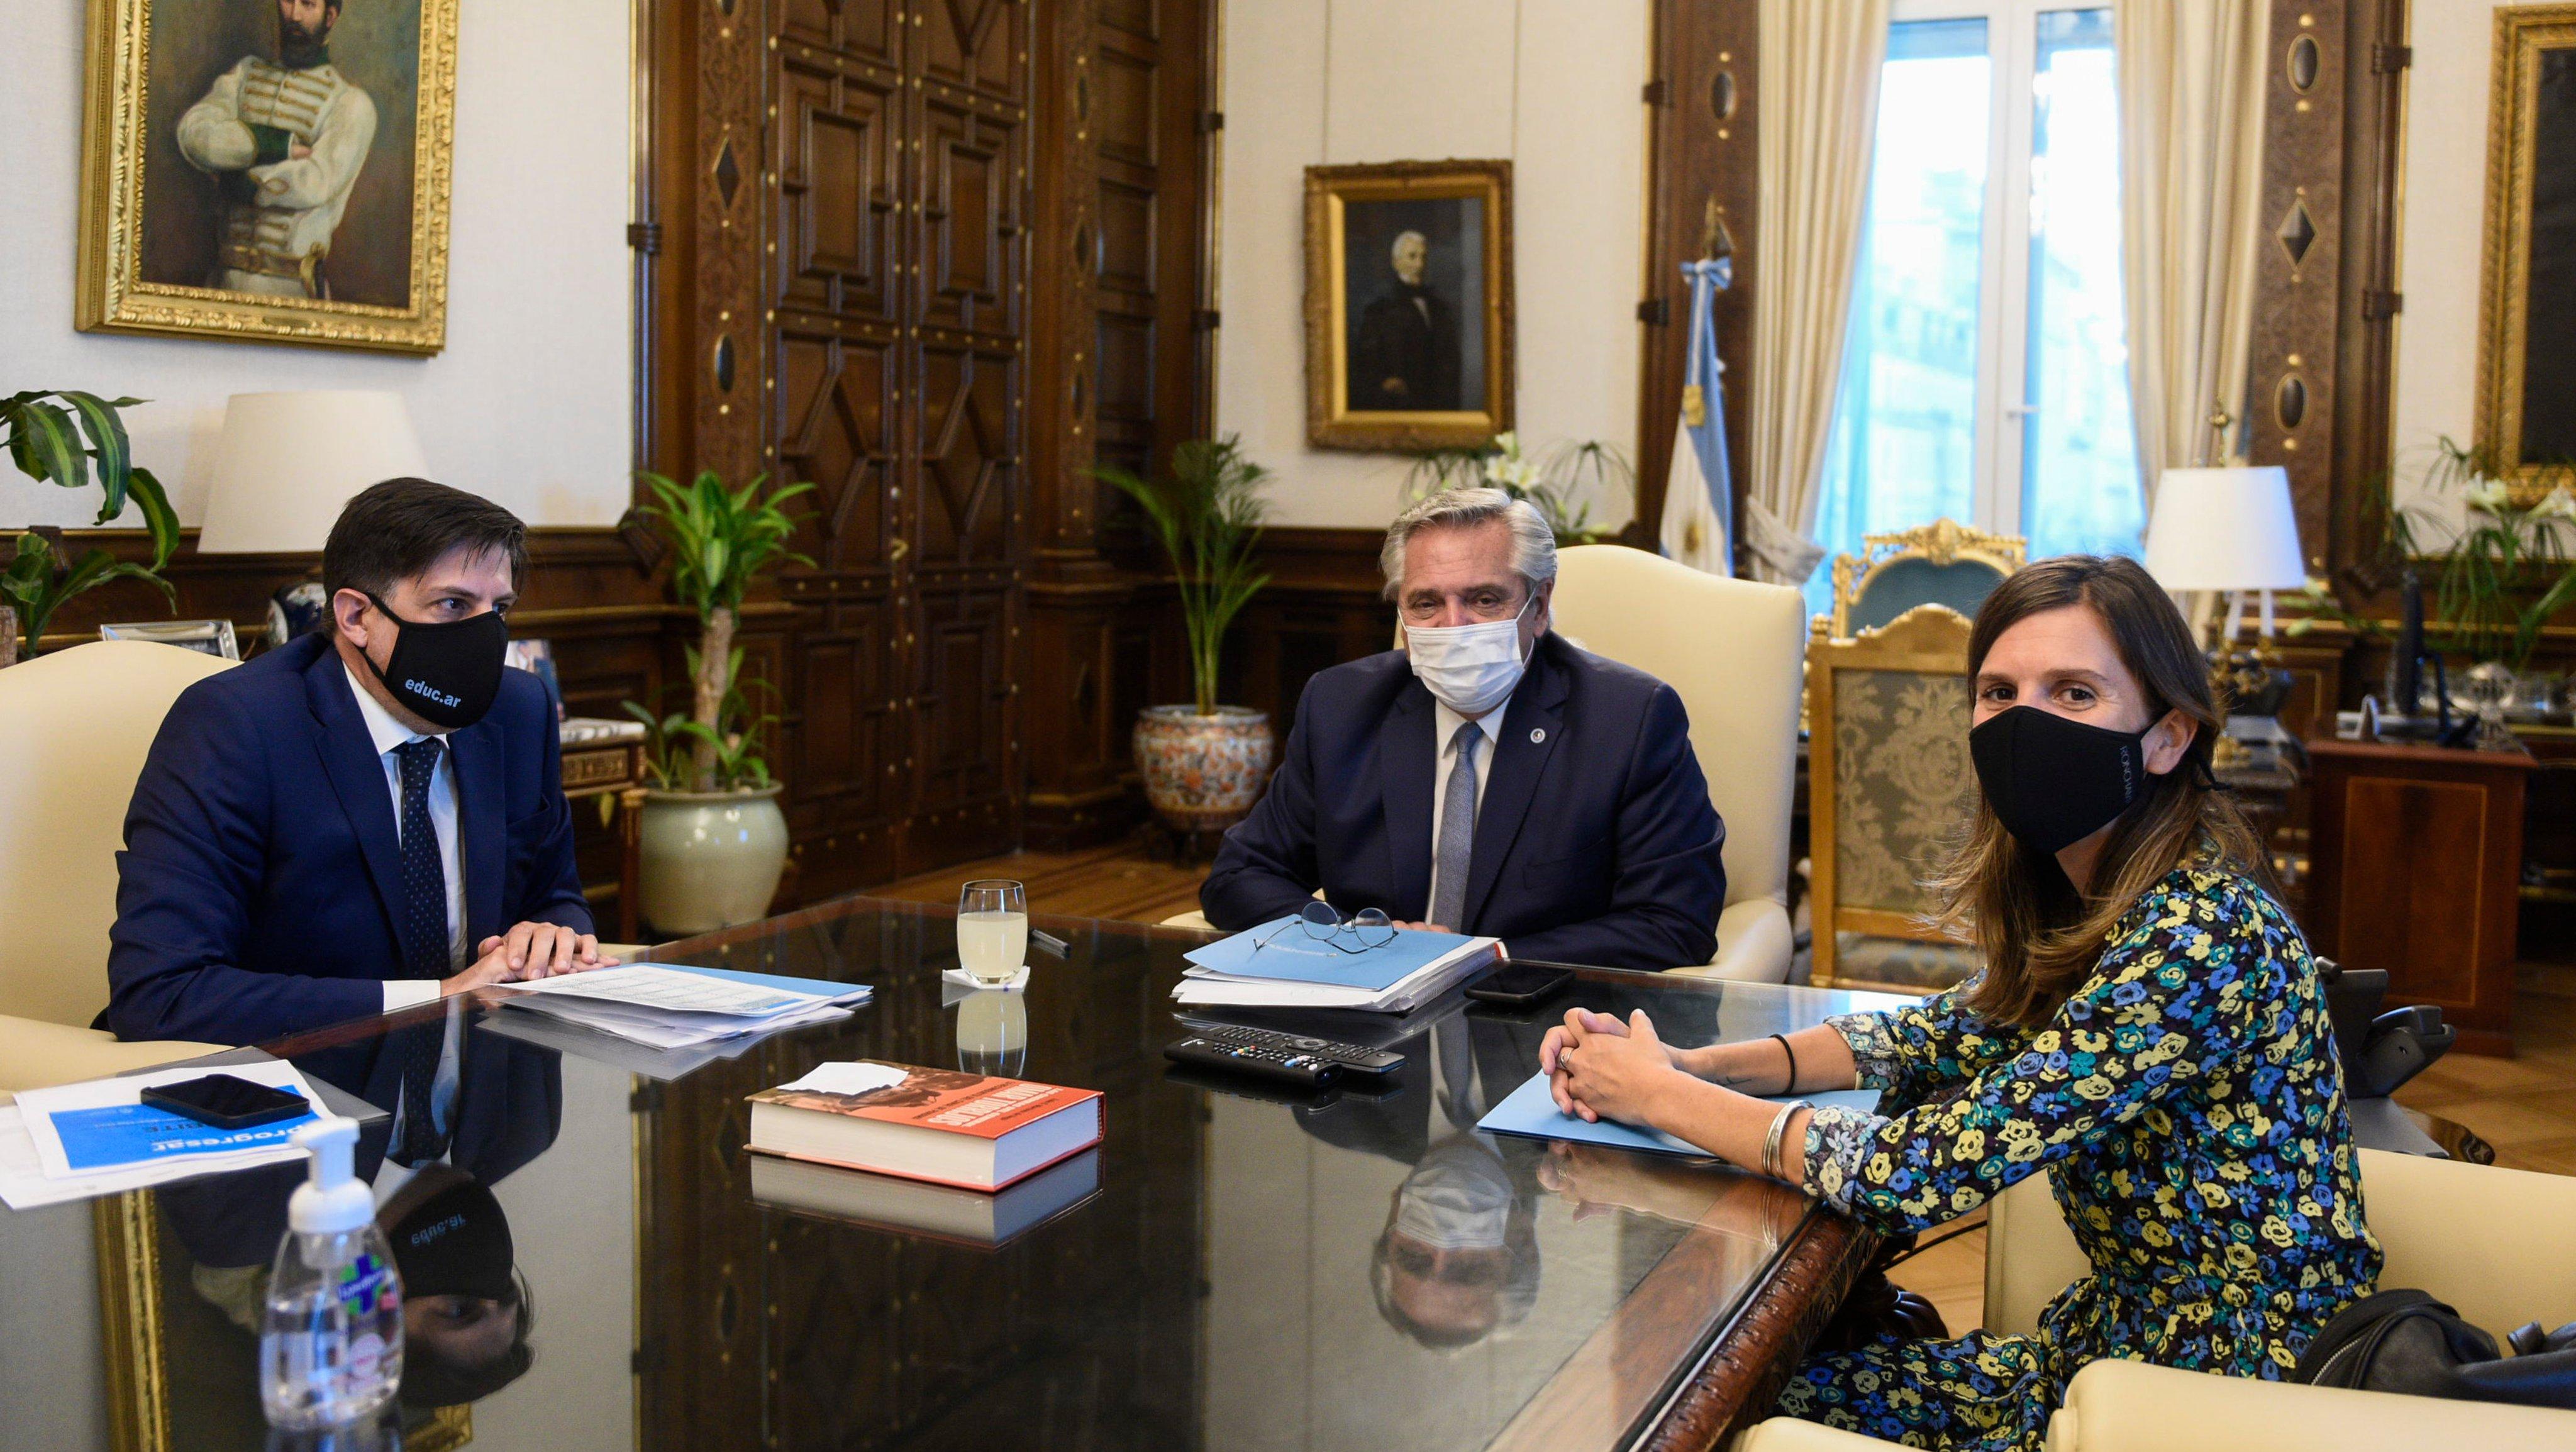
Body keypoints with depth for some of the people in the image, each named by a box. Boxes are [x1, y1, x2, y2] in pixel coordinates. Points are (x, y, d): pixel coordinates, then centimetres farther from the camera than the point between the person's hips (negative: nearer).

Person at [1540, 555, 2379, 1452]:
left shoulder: (2198, 939, -27)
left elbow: (1914, 1175, -29)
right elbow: (1954, 1034, 12)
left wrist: (1659, 1097, -16)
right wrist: (1696, 1065, -4)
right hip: (2117, 1340, 7)